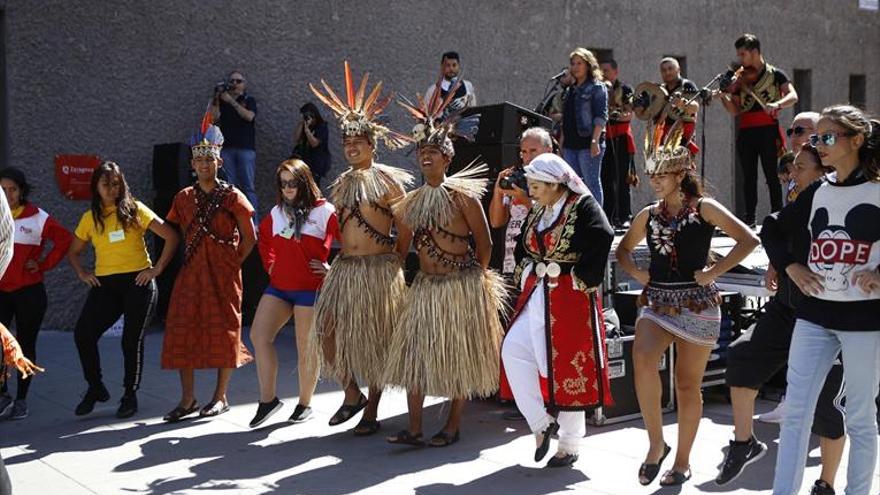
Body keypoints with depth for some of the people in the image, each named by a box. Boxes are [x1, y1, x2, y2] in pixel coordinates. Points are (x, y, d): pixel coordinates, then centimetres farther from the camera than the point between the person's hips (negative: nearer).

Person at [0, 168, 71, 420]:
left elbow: (64, 239, 0)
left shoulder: (38, 218, -4)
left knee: (25, 345, 7)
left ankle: (21, 400, 16)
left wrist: (44, 264, -4)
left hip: (29, 292, -1)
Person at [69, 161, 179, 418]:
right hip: (105, 284, 3)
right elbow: (73, 252, 23)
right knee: (82, 333, -12)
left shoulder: (135, 210, 1)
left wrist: (157, 269, -6)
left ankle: (130, 395, 15)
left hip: (138, 282, -3)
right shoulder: (90, 218, 11)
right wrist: (82, 273, 6)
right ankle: (95, 388, 7)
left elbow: (171, 237, -2)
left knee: (132, 340, -1)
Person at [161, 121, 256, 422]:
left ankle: (221, 397, 12)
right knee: (182, 331, -1)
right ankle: (188, 399, 7)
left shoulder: (232, 197, -2)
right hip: (191, 273, 4)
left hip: (224, 274, -3)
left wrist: (232, 263, 0)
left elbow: (249, 238, 2)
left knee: (223, 332, 1)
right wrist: (190, 261, 10)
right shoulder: (184, 198, 8)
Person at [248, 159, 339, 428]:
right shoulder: (276, 213, 12)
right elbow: (264, 239, 30)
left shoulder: (324, 212, -6)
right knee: (259, 336, -7)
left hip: (310, 289, -5)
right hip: (278, 287, 6)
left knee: (306, 348, 1)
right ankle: (267, 399, 0)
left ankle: (305, 404, 16)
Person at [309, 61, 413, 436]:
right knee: (328, 329, -7)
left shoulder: (387, 180, -2)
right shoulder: (342, 183, 14)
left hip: (379, 269, -5)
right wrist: (332, 259, 11)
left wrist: (397, 263, -6)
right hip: (344, 268, 5)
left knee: (375, 338, 1)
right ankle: (352, 393, 12)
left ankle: (371, 410, 12)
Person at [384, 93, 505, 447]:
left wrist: (474, 279, 5)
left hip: (461, 287, -5)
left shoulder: (461, 195, -7)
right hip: (425, 286, 5)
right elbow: (403, 244, 14)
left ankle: (453, 426, 14)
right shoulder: (412, 201, 8)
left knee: (458, 356, 3)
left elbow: (484, 244, -3)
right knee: (414, 353, 1)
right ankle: (414, 429, 5)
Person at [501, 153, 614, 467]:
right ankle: (541, 423, 2)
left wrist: (582, 278, -21)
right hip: (537, 296, 7)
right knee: (513, 351, -10)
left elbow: (602, 238, -27)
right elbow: (523, 246, 24)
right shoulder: (537, 212, 12)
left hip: (570, 298, -7)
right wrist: (526, 272, 10)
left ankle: (570, 445, 14)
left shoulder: (583, 206, -11)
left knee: (569, 367, 0)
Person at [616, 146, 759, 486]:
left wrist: (714, 272, -12)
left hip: (696, 304, -3)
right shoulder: (648, 214, 10)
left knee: (687, 385, 4)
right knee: (642, 359, -25)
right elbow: (623, 249, 26)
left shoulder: (703, 208, -3)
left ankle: (682, 461, 19)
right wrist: (636, 273, 7)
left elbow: (748, 240, -10)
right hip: (656, 301, 3)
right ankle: (656, 443, -12)